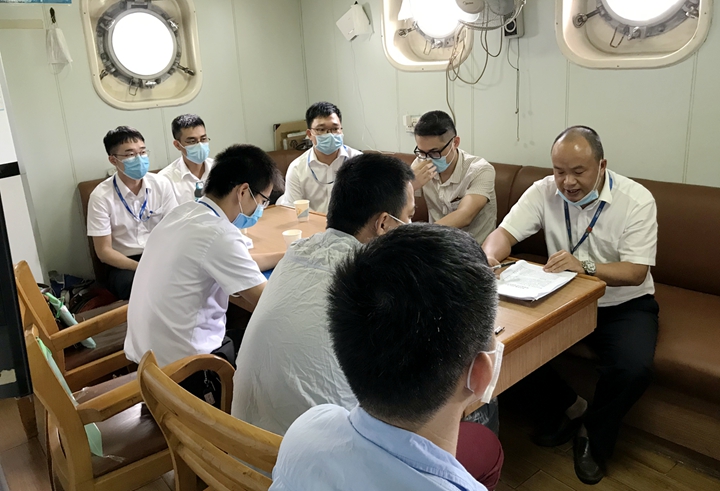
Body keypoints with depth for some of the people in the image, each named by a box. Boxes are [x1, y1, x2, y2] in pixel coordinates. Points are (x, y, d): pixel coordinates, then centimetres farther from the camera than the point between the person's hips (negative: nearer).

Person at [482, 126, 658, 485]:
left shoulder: (636, 199, -15)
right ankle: (568, 407, 9)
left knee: (634, 368, -30)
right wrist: (490, 256, -35)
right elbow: (504, 233, -10)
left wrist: (585, 267, -40)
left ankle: (595, 434, 5)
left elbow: (636, 272, -20)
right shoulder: (544, 192, -6)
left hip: (623, 304, -2)